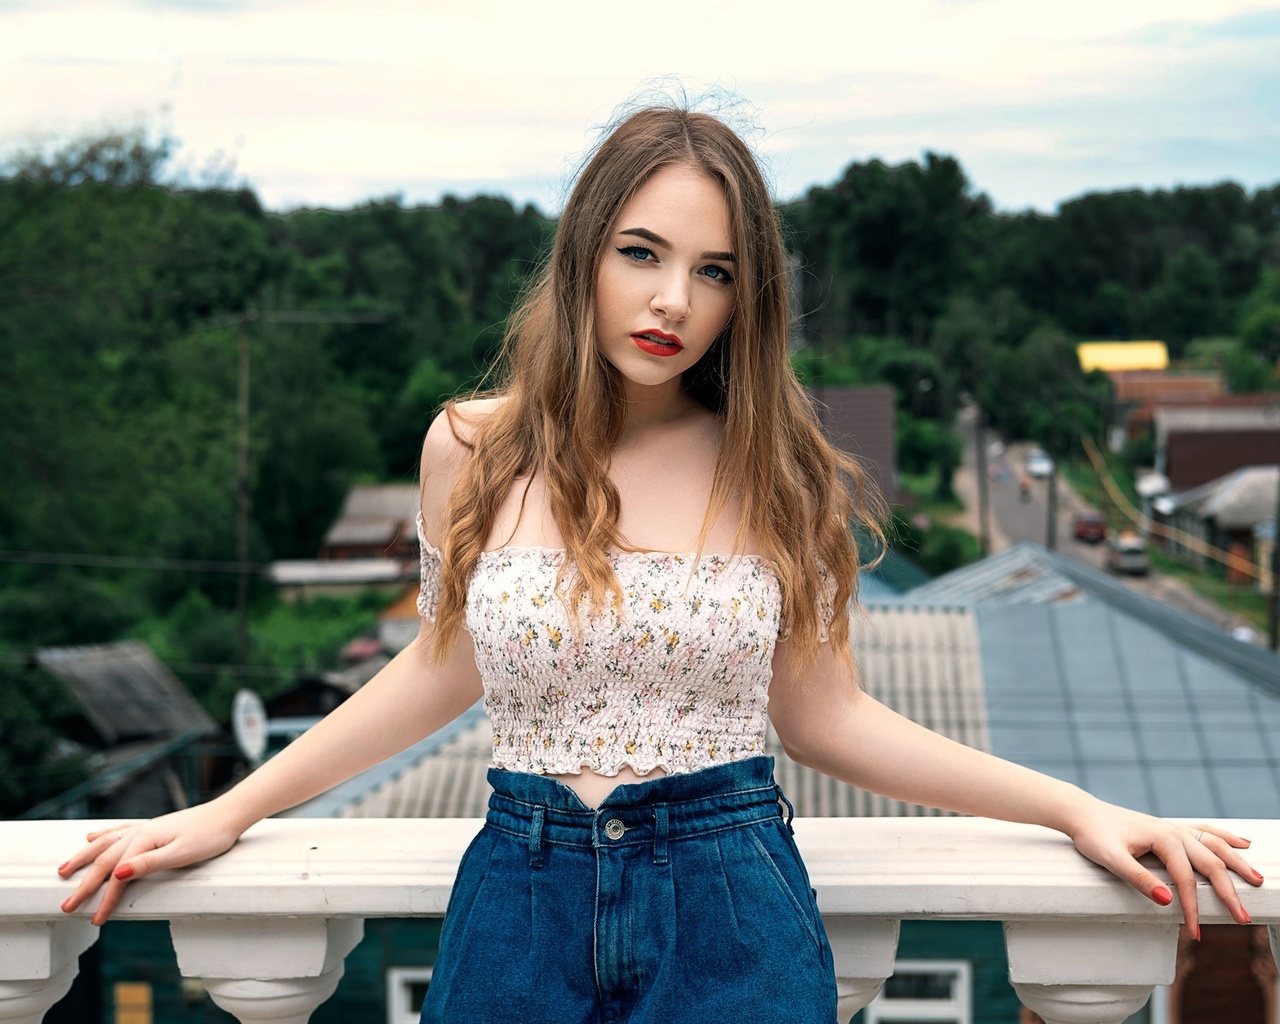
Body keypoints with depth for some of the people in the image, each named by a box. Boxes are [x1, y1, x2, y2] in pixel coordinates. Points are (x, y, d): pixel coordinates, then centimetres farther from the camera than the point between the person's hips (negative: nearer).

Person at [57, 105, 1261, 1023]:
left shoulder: (777, 474, -1)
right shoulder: (473, 448, 0)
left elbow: (822, 717, 4)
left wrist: (1076, 807, 0)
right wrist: (228, 812, 13)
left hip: (731, 905, -1)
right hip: (521, 897, 1)